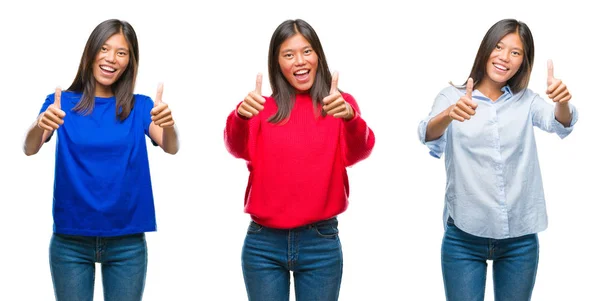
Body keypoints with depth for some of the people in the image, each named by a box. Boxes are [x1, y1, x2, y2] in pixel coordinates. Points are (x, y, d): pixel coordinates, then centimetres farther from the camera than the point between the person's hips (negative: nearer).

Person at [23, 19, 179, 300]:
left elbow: (171, 148, -13)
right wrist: (40, 126, -37)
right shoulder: (62, 103, 0)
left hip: (127, 241, 1)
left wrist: (168, 125, -37)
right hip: (70, 241, -1)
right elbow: (29, 149, -14)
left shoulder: (140, 107, 2)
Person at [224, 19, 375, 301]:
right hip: (263, 243, 1)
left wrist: (349, 117, -36)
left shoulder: (340, 104, 2)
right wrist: (240, 115, -35)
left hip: (321, 242, 0)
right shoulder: (263, 108, 4)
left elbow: (358, 152, -15)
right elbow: (238, 148, -13)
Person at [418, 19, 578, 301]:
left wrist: (563, 102, -35)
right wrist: (449, 114, -41)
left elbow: (559, 124, -12)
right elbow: (429, 137, -18)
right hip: (464, 236, -2)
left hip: (520, 238, 2)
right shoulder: (452, 97, 0)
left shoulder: (526, 100, 7)